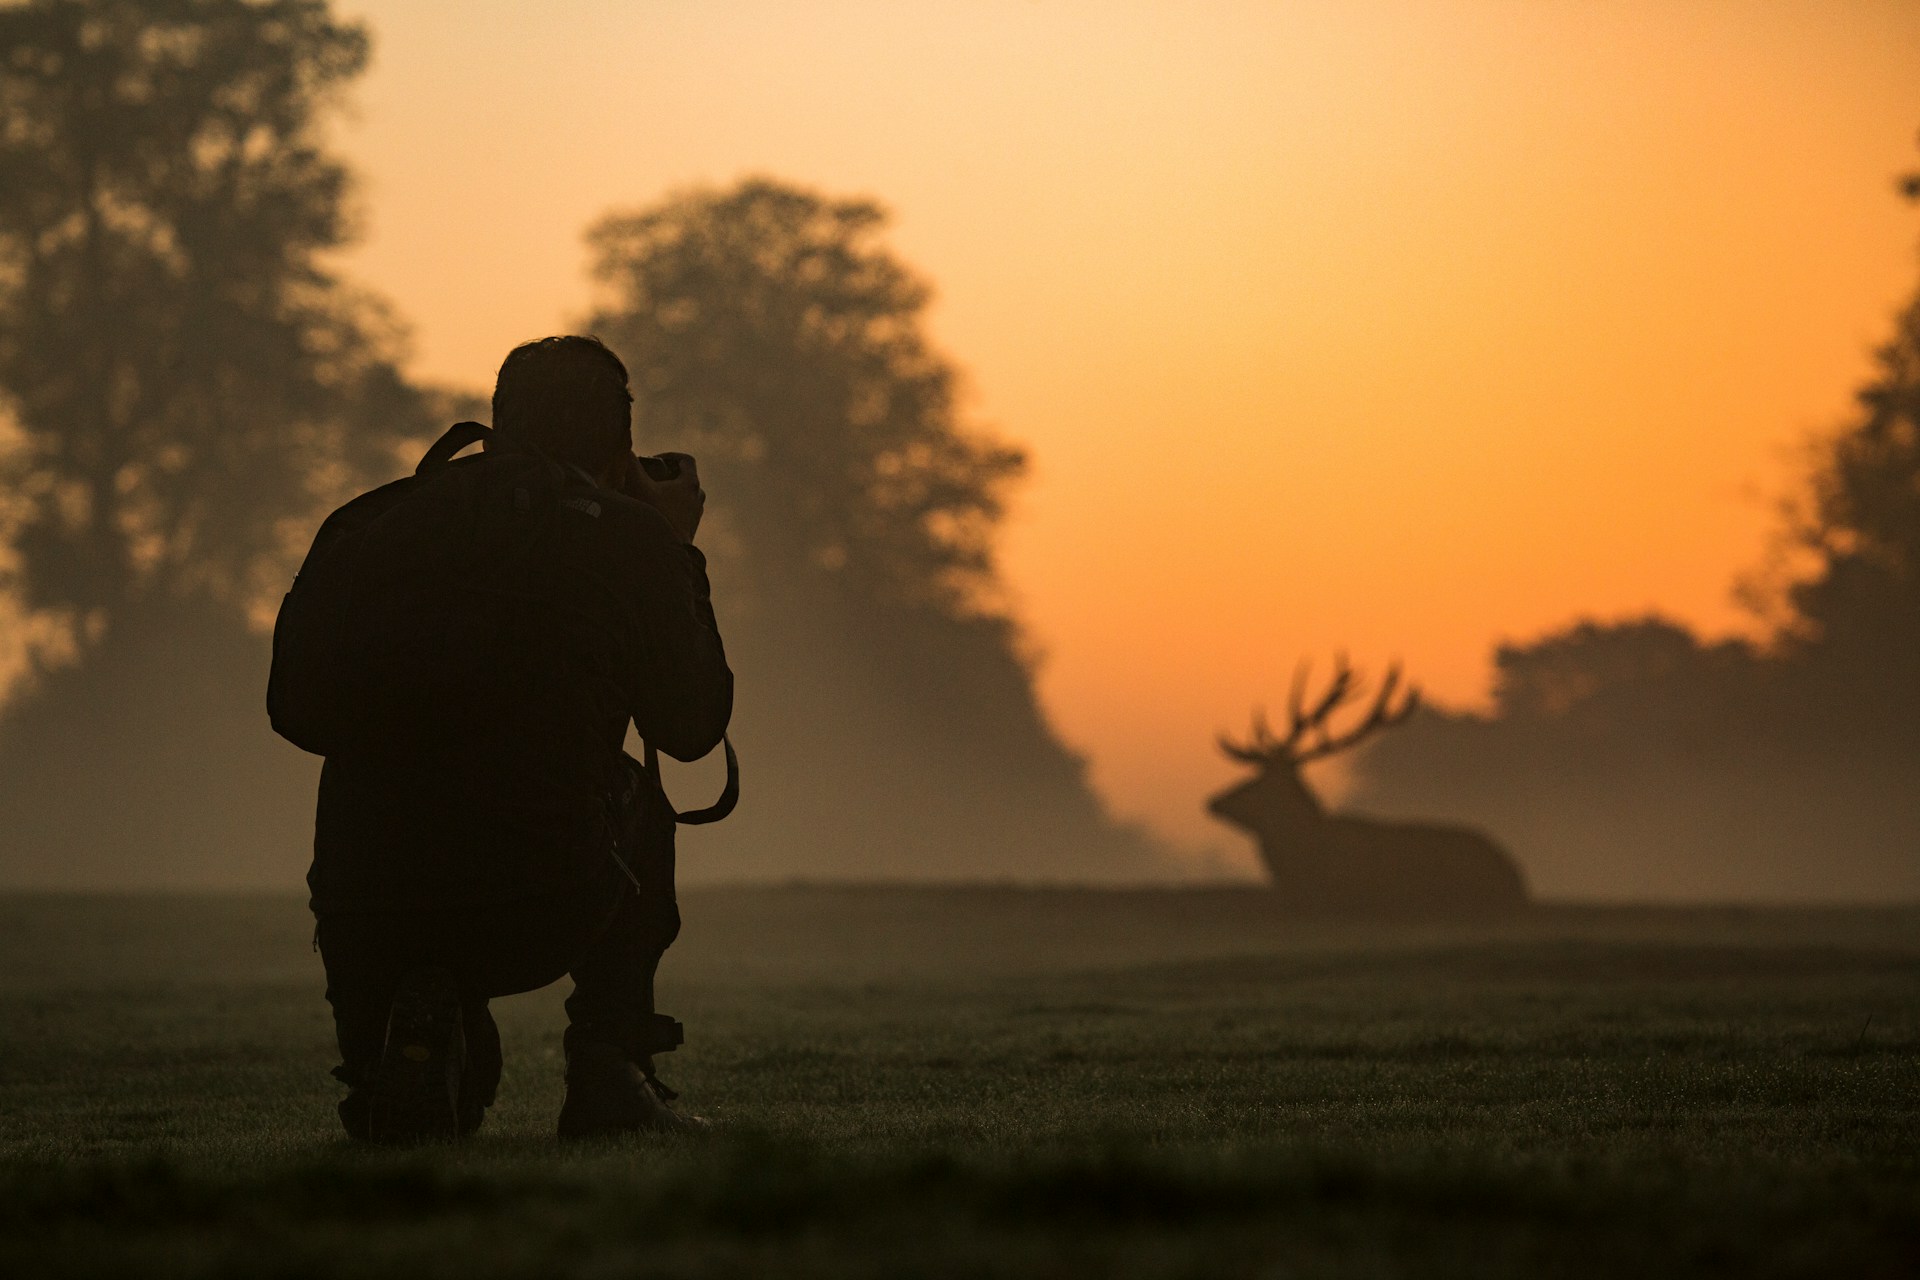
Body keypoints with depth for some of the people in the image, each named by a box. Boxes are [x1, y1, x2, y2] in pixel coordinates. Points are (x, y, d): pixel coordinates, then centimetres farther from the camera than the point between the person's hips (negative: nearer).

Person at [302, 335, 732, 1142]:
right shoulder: (630, 535, 3)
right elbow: (692, 728, 16)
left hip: (358, 917, 2)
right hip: (537, 914, -2)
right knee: (637, 802, 30)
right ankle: (607, 1071, 17)